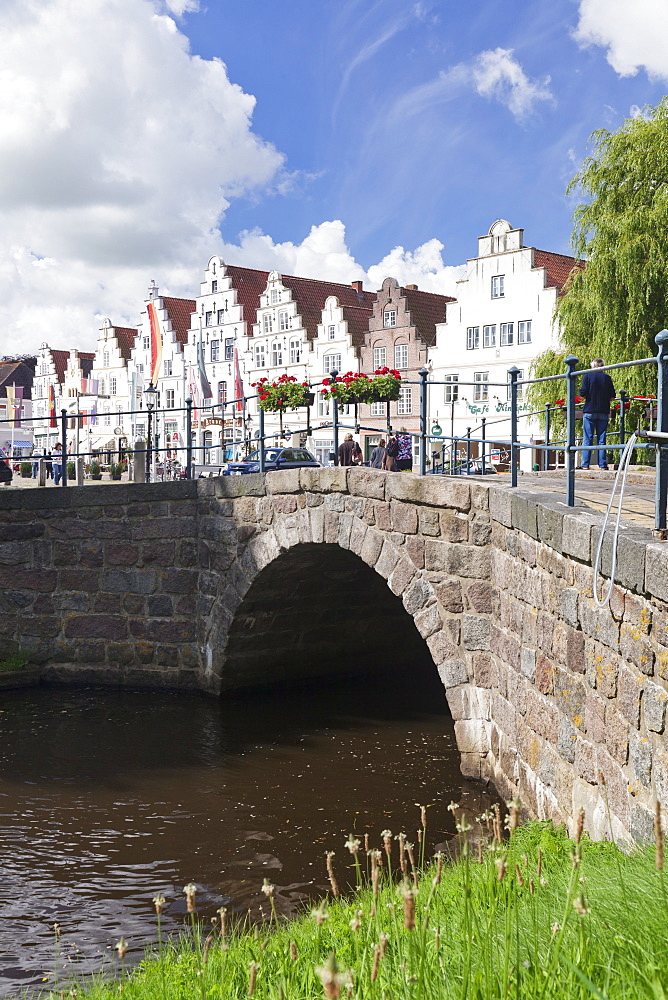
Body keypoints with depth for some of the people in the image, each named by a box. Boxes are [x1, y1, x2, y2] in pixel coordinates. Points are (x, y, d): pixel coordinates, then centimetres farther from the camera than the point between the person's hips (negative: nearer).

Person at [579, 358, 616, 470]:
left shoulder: (588, 376, -2)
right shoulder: (607, 377, 5)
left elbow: (583, 393, -9)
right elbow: (612, 396, 4)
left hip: (589, 411, -2)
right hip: (603, 412, 2)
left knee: (587, 439, 0)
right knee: (601, 440, 6)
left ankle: (585, 464, -4)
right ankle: (602, 464, 3)